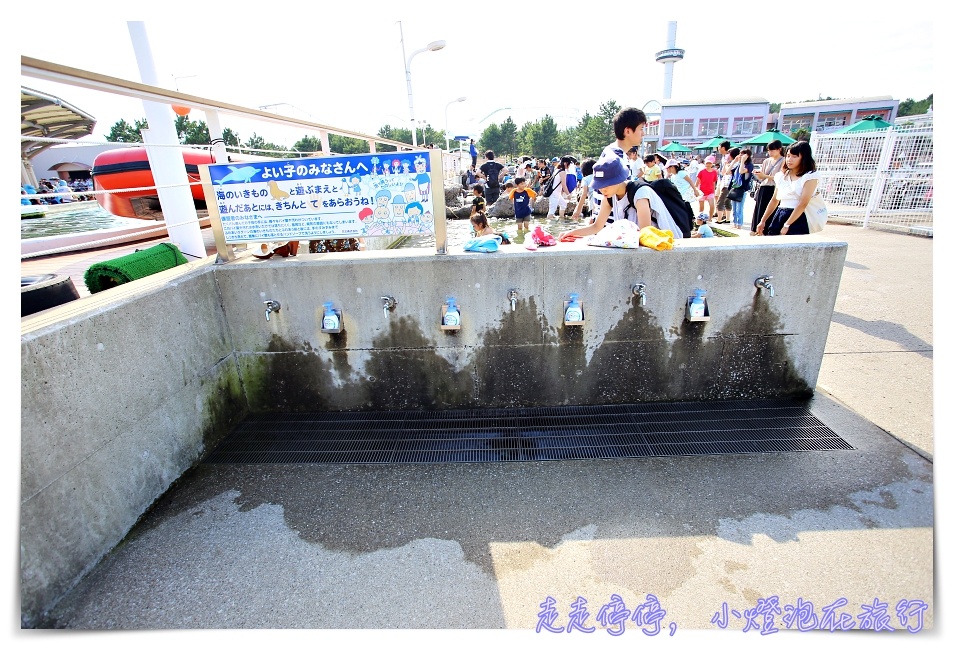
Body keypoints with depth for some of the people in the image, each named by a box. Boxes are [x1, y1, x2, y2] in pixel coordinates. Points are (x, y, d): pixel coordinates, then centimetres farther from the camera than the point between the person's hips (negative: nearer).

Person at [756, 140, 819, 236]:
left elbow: (803, 204, -13)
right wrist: (763, 221, 13)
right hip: (778, 218, 5)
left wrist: (787, 225, -18)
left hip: (797, 220, -5)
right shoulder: (781, 175, 14)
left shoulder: (810, 177, -4)